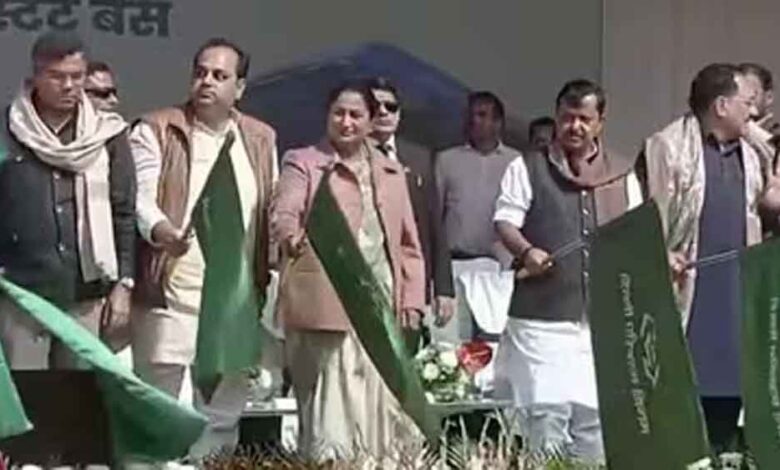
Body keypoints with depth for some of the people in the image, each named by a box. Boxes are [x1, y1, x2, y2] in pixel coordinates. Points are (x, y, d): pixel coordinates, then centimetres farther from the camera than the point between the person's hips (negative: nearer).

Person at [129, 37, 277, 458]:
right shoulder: (156, 130, 0)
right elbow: (140, 196, -12)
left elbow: (272, 216, 16)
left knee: (222, 417, 13)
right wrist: (160, 229, -33)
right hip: (171, 297, -4)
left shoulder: (261, 139, 13)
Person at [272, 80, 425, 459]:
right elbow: (283, 214, -14)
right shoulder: (302, 163, 3)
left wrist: (411, 299, 9)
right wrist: (294, 237, -36)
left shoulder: (391, 171, 18)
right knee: (332, 412, -9)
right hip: (327, 307, -5)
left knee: (380, 410, 8)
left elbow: (408, 242, 18)